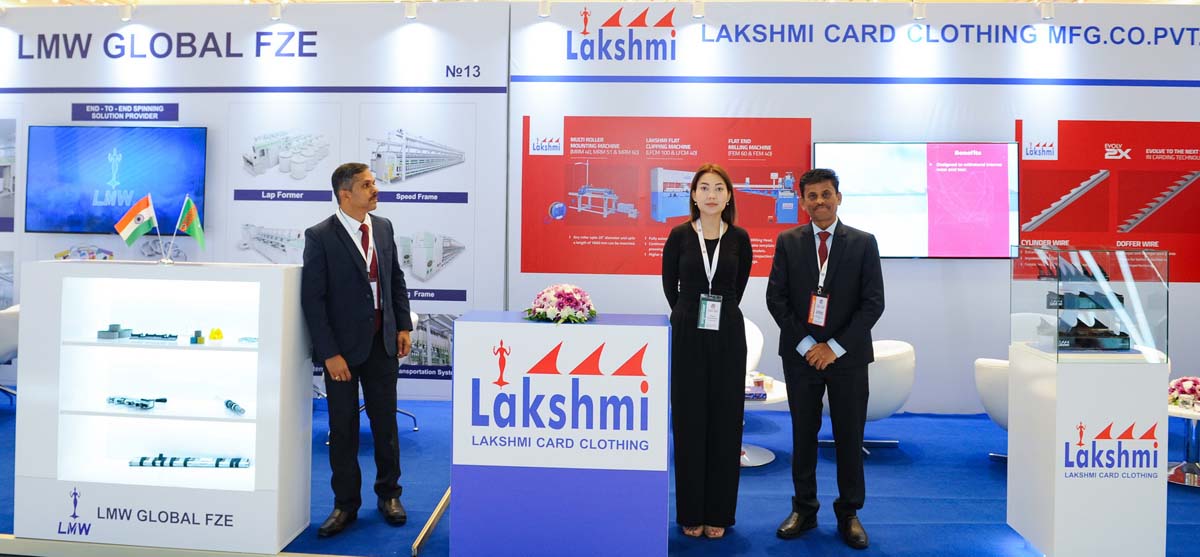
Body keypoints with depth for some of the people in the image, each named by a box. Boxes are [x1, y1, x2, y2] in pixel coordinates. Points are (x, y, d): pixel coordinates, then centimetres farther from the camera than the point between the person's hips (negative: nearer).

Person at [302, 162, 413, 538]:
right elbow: (312, 299, -13)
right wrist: (330, 353, -16)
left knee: (385, 421, 13)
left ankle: (388, 495, 28)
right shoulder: (320, 236, -12)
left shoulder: (383, 226, 4)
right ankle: (346, 504, 22)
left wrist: (403, 326, 4)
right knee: (343, 427, 8)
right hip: (343, 345, -4)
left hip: (383, 341, 4)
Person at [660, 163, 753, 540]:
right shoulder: (679, 236, -2)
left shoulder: (739, 238, 1)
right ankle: (690, 512, 15)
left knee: (724, 421, 5)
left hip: (727, 337, 1)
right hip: (687, 336, -1)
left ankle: (718, 512, 17)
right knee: (689, 421, 4)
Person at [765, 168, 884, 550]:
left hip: (847, 356, -1)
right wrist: (806, 345, -10)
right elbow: (776, 298, -1)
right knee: (803, 434, 10)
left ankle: (849, 514, 21)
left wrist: (835, 347, -12)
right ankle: (804, 509, 23)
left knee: (849, 437, 7)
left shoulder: (863, 243, 0)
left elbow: (873, 303, -5)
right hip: (801, 355, 1)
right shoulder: (788, 242, 2)